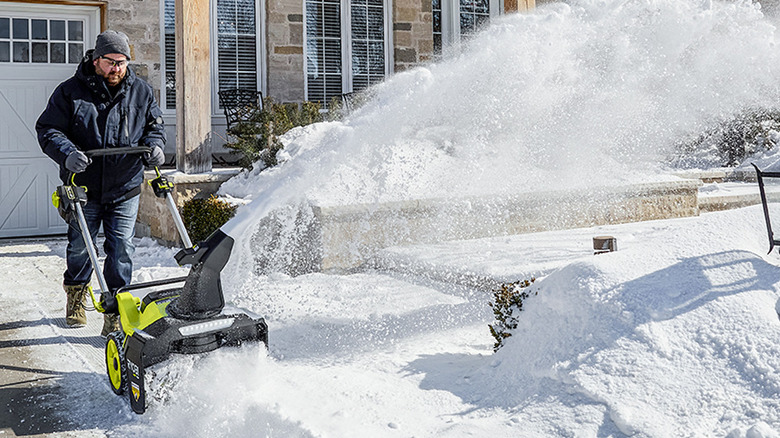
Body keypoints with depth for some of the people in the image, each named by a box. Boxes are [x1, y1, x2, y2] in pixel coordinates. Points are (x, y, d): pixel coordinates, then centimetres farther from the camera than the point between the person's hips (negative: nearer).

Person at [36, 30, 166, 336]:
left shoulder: (141, 92, 3)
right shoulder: (70, 92, -4)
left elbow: (154, 125, 15)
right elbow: (48, 130, -5)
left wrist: (154, 145, -7)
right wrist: (67, 153, -24)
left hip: (125, 189, 1)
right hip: (83, 188, 0)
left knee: (121, 251, -2)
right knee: (80, 247, 13)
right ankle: (76, 294, 39)